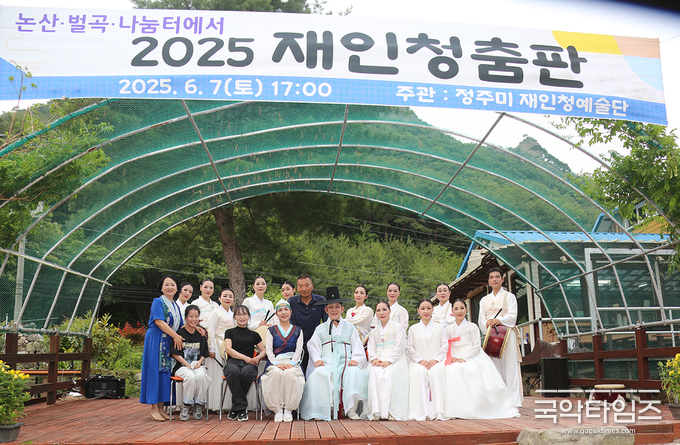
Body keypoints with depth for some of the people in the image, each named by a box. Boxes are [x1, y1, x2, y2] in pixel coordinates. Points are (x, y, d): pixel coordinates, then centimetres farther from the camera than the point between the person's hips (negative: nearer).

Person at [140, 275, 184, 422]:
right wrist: (176, 336, -16)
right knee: (155, 371, -6)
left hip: (170, 343, 7)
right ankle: (154, 409, -2)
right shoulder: (158, 302, -3)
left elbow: (180, 324, 19)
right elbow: (159, 322, -14)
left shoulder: (175, 306, 18)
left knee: (165, 372, 5)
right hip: (156, 341, -7)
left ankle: (161, 408, 10)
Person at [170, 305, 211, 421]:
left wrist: (199, 362, -5)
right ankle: (186, 406, -16)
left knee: (201, 376, -32)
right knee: (190, 376, -35)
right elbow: (175, 354, -3)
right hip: (182, 366, -2)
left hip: (198, 366, 3)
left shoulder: (200, 334, 13)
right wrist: (188, 365, -12)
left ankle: (198, 405, -14)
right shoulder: (180, 333, 0)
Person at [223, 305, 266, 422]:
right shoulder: (230, 332, 18)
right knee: (234, 372, -39)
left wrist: (258, 358, 0)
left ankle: (236, 408, -20)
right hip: (233, 362, -1)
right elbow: (228, 349, 3)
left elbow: (264, 351, 25)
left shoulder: (254, 334, 23)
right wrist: (245, 358, -9)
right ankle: (242, 408, -29)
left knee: (246, 373, -37)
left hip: (249, 364, 1)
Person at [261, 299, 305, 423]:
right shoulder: (271, 330, 16)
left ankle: (288, 409, -26)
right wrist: (277, 363, -12)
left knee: (289, 374, -35)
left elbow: (299, 350, 5)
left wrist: (291, 363, -12)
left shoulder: (297, 331, 16)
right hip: (275, 362, 0)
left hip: (292, 363, 0)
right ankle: (277, 409, -27)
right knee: (276, 373, -35)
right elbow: (268, 349, 5)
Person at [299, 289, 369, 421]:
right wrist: (317, 359, -9)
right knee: (318, 374, -35)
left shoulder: (350, 328, 22)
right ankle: (325, 409, -29)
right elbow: (313, 346, 12)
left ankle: (351, 409, -27)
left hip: (345, 363, 0)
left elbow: (357, 348, 13)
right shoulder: (320, 329, 23)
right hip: (326, 363, 0)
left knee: (354, 373, -35)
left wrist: (355, 359, -8)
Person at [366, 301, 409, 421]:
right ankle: (376, 412, -32)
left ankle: (392, 411, -33)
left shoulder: (398, 327, 8)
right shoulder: (374, 331, 26)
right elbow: (371, 347, 16)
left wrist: (388, 361, -15)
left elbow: (399, 347, -3)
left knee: (390, 373, -36)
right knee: (374, 373, -30)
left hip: (395, 360, -4)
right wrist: (374, 358, -6)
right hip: (378, 360, 4)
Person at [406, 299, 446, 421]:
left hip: (436, 361, 0)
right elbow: (410, 348, 9)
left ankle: (438, 411, -38)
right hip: (418, 361, 0)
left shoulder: (439, 327, 17)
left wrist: (435, 360, -10)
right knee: (418, 372, -35)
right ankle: (421, 412, -38)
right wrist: (420, 360, -8)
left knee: (437, 372, -36)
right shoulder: (413, 329, 18)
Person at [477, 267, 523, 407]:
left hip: (507, 334, -3)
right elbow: (481, 319, 10)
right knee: (494, 366, -2)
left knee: (510, 365, -9)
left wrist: (499, 320, -21)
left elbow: (512, 316, -3)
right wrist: (487, 323, -13)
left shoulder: (509, 296, 10)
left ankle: (514, 400, -9)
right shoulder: (484, 300, 20)